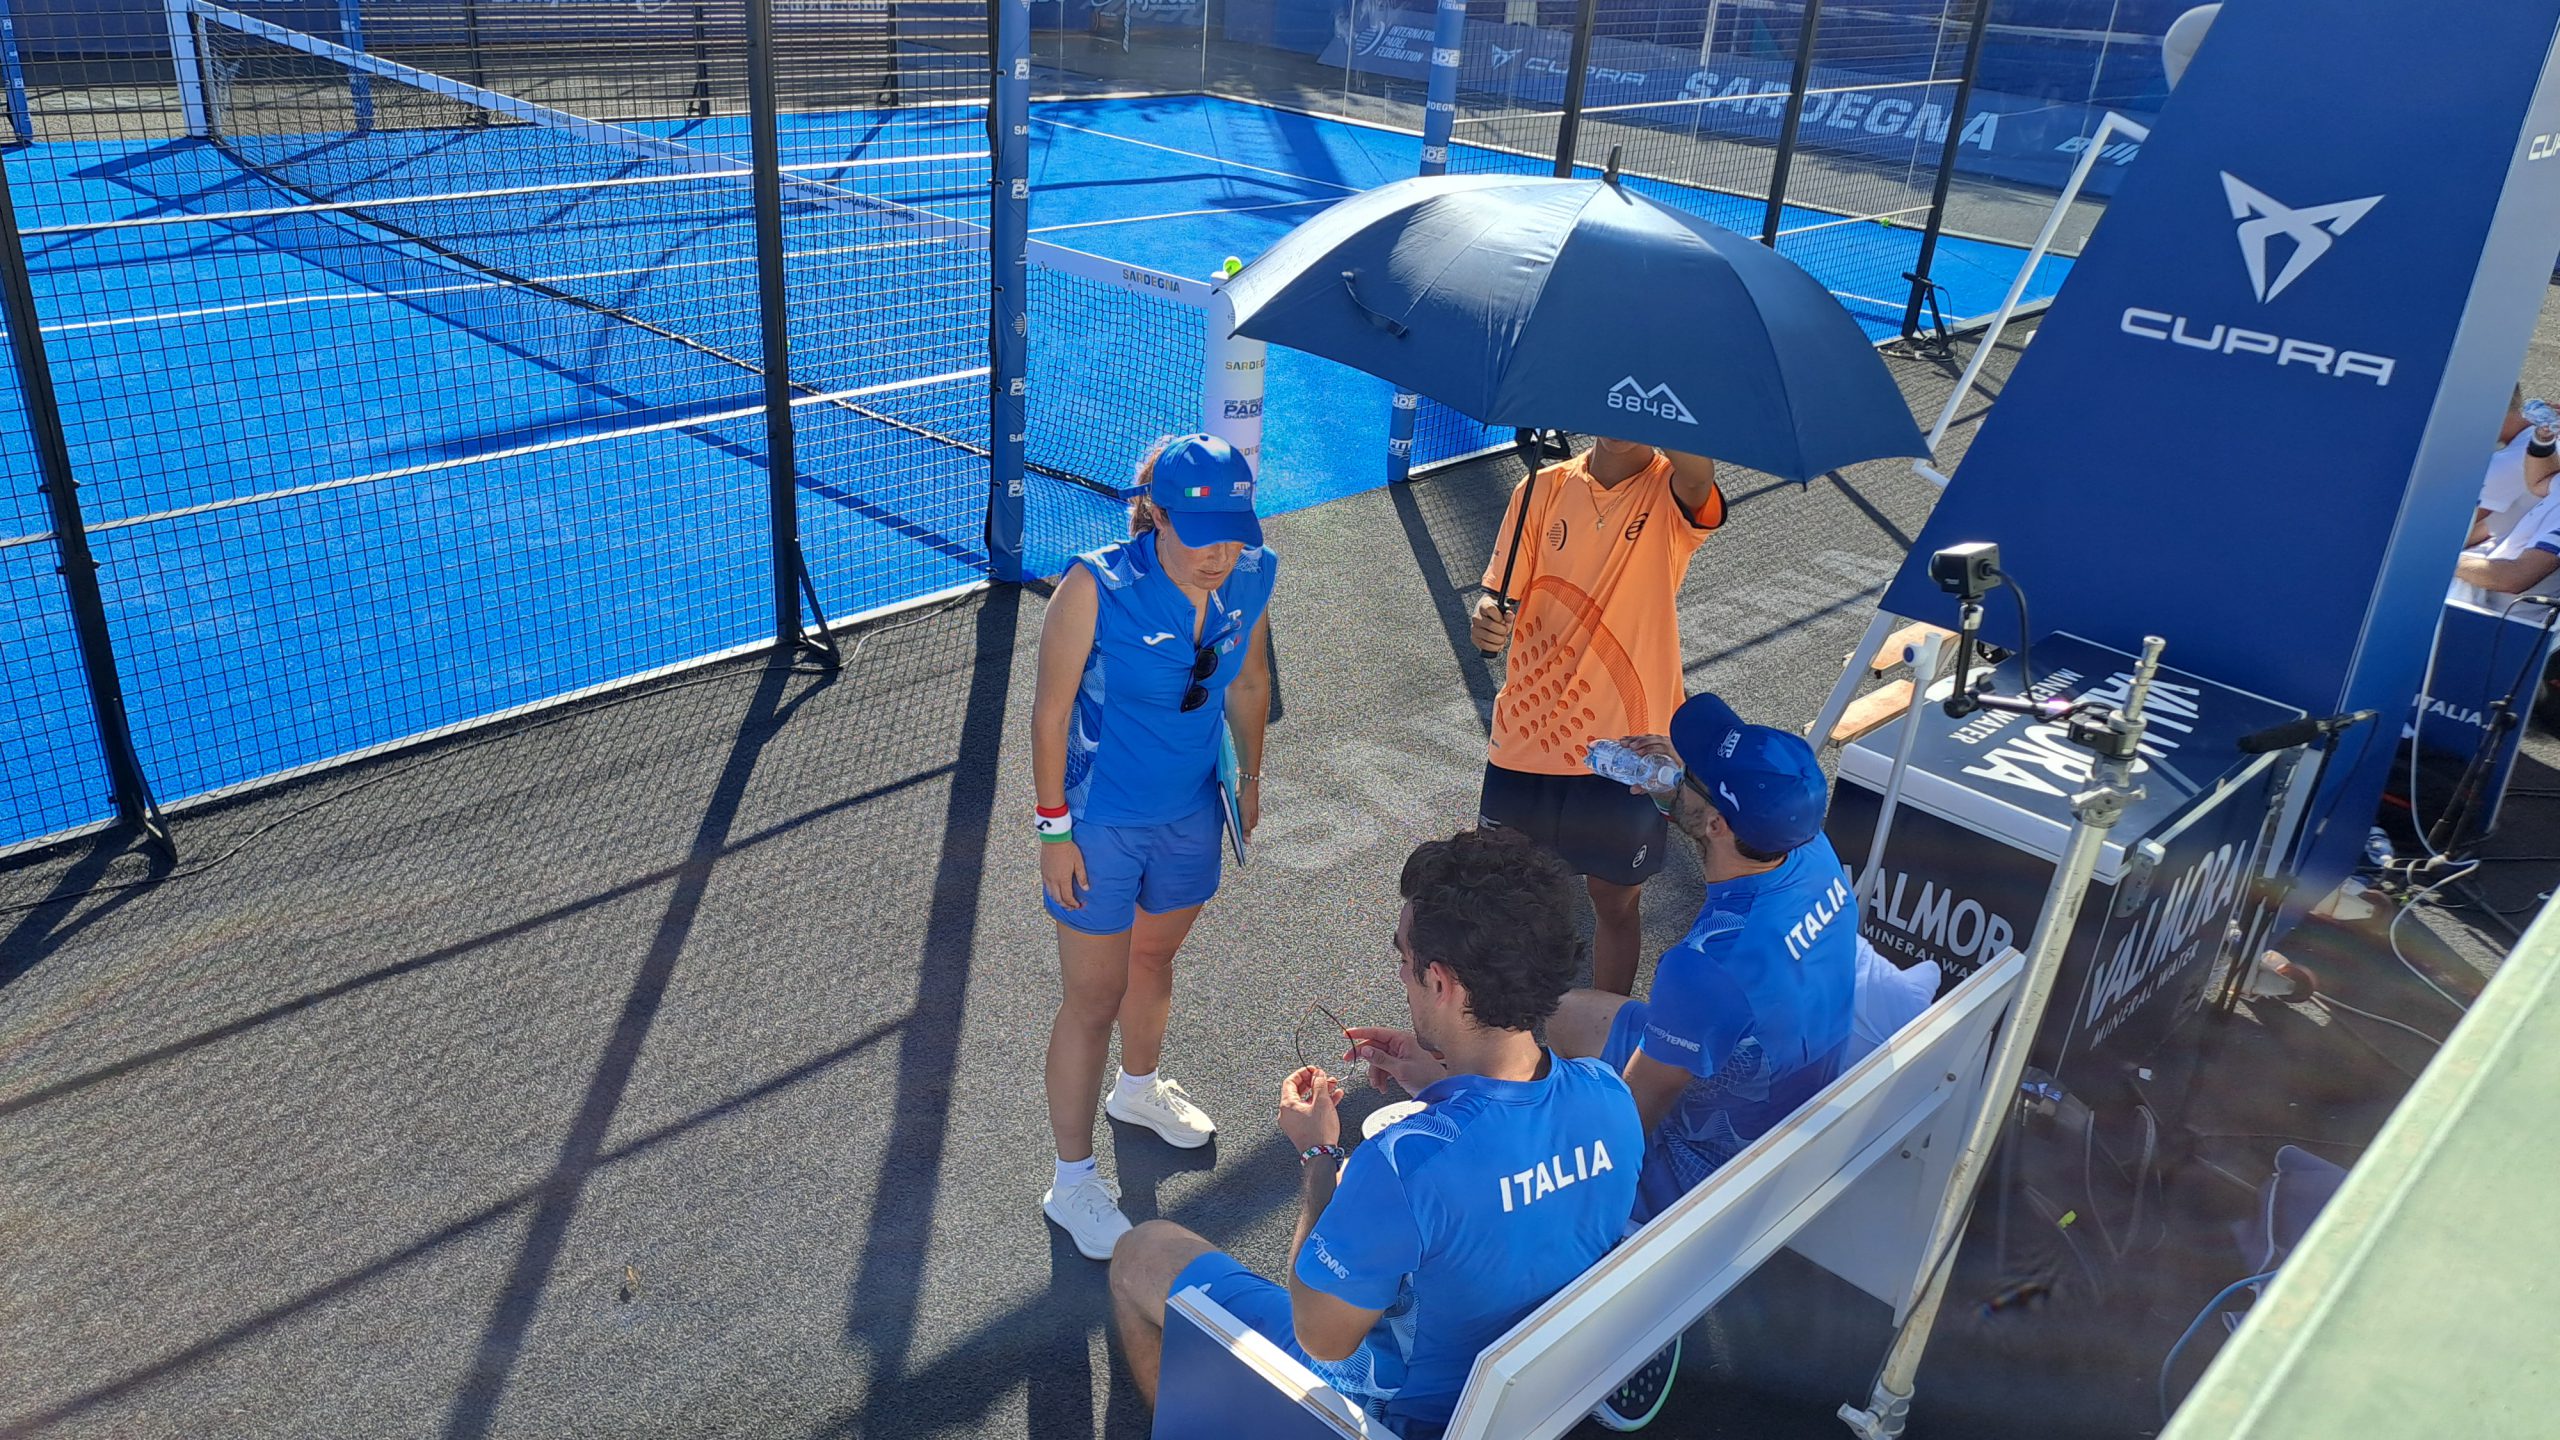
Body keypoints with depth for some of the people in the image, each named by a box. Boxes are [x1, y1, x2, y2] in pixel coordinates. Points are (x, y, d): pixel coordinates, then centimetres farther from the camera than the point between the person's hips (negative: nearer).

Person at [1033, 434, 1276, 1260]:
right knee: (1093, 1001, 4)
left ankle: (1139, 1088, 56)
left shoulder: (1252, 577, -12)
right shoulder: (1096, 588, -27)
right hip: (1099, 826, -5)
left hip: (1190, 814, 5)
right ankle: (1073, 1183, 22)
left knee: (1155, 958, 28)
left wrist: (1249, 775, 16)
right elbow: (1050, 712, -18)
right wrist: (1053, 828, -14)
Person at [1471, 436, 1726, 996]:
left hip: (1625, 746, -2)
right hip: (1527, 735, 2)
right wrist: (1487, 619, -25)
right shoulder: (1544, 488, -1)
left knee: (1616, 900, 16)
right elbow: (1500, 594, -3)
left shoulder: (1672, 493, -8)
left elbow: (1697, 473, -33)